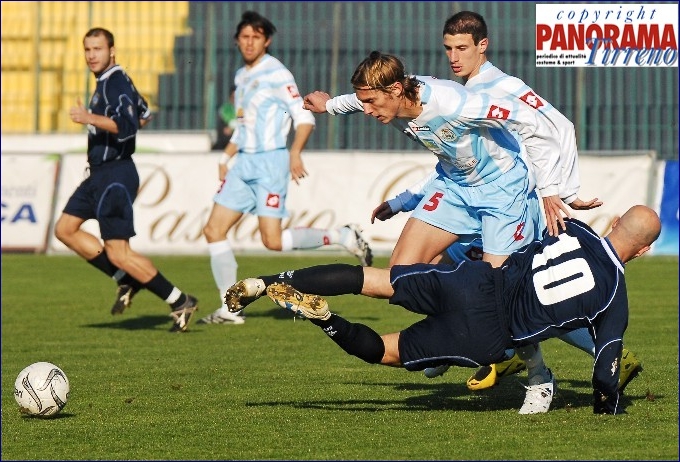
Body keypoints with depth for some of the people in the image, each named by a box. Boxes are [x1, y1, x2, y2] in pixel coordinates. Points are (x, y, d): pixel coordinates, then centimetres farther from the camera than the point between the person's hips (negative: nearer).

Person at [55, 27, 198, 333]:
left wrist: (90, 118, -38)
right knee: (65, 229, 14)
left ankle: (180, 302, -6)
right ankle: (127, 281, 15)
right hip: (99, 173, 11)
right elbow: (143, 114, 30)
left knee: (118, 253, -11)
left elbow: (128, 125, -31)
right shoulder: (106, 82, 14)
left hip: (115, 176, -11)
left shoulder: (116, 82, -16)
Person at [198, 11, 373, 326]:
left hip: (270, 161, -8)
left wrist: (295, 153, -28)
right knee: (214, 230, 1)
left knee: (273, 240, -14)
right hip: (244, 163, 8)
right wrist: (227, 157, 17)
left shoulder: (276, 73, -9)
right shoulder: (241, 77, 15)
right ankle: (230, 309, 6)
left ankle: (343, 236, 3)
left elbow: (305, 118, -13)